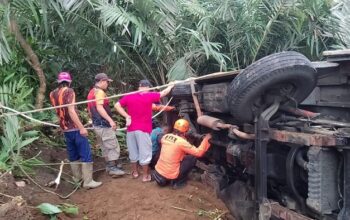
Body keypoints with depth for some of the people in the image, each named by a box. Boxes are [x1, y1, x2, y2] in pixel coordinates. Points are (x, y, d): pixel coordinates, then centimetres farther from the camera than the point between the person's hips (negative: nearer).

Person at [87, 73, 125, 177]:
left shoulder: (91, 92, 15)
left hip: (97, 124, 10)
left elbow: (90, 109, 22)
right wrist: (110, 120, -34)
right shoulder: (99, 92, -16)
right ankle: (113, 168, 0)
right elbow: (99, 108, -29)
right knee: (113, 146, -3)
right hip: (104, 124, -10)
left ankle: (109, 166, 25)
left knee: (106, 147, 18)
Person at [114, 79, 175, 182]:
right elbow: (163, 93, 7)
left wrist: (126, 116, -3)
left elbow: (117, 105, -3)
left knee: (133, 152, 17)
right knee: (145, 153, 6)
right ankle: (145, 176, 14)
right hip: (143, 129, -4)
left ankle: (135, 172, 32)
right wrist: (171, 86, 24)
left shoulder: (129, 97, 2)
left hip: (131, 128, 5)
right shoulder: (150, 96, -7)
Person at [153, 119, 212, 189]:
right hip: (169, 176, -7)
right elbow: (199, 152, -13)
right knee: (193, 158, 3)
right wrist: (206, 139, -4)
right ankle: (178, 182, 6)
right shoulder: (181, 142, -17)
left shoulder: (165, 137, 2)